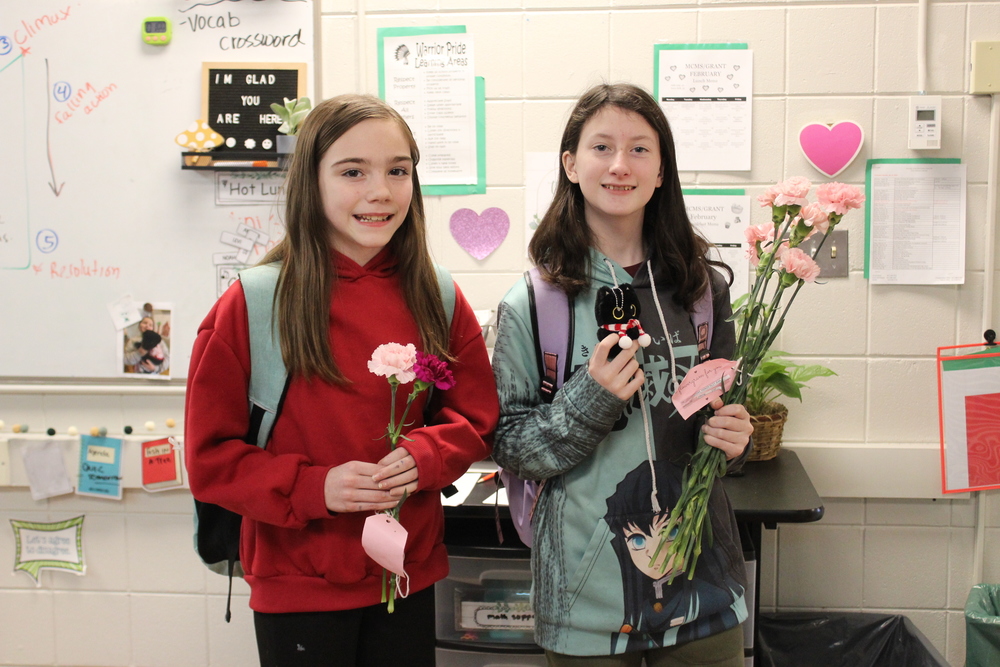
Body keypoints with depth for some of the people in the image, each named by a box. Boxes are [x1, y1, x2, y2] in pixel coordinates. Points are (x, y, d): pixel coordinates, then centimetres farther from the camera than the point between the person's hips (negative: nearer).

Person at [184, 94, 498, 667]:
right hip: (297, 583, -3)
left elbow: (477, 416, 7)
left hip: (409, 574, 3)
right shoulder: (253, 303, -11)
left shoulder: (436, 300, -1)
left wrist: (424, 455, -13)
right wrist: (313, 487, -21)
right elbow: (211, 457, -7)